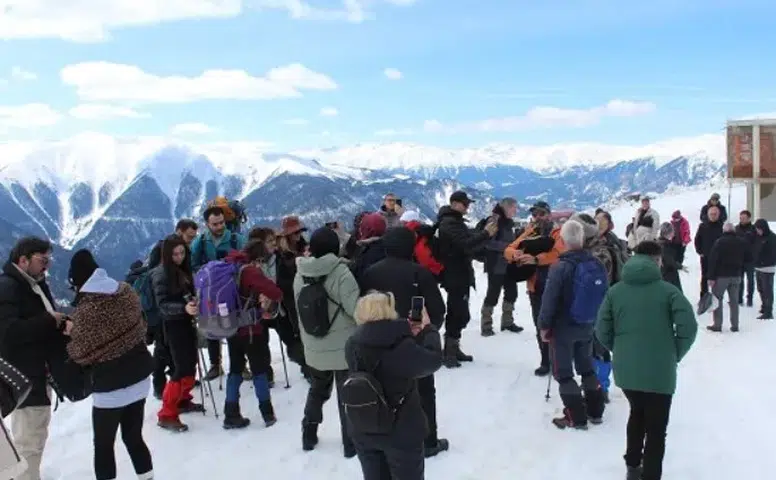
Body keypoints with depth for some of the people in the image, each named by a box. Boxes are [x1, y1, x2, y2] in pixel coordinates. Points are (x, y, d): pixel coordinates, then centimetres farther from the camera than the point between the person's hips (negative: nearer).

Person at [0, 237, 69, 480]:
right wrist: (50, 320, -22)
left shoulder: (36, 284, 12)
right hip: (24, 377, -10)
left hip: (40, 373, 10)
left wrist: (63, 323, -5)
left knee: (37, 435, 22)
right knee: (29, 439, -5)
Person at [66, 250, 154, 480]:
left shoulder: (85, 310, -19)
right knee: (134, 437, 20)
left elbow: (81, 354, -12)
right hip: (140, 378, 6)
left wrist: (70, 333, 5)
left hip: (110, 386, -6)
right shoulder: (126, 292, -1)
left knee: (103, 445, 11)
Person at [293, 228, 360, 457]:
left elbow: (300, 309, 8)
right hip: (344, 347, -5)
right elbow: (355, 309, -20)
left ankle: (309, 435, 32)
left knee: (317, 390, 23)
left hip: (314, 348, 5)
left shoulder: (300, 275, -2)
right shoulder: (340, 272, -20)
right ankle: (351, 442, 17)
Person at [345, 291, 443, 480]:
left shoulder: (353, 345, -9)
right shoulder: (402, 348, -27)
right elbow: (433, 360, -16)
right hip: (401, 432, -5)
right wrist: (428, 329, -2)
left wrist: (409, 335, 3)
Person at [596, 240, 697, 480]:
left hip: (625, 369, 4)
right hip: (659, 371, -4)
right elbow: (688, 327, -15)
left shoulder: (615, 291, 1)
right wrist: (675, 355, 0)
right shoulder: (668, 290, -8)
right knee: (656, 428, 9)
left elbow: (602, 330, -1)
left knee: (637, 413, 27)